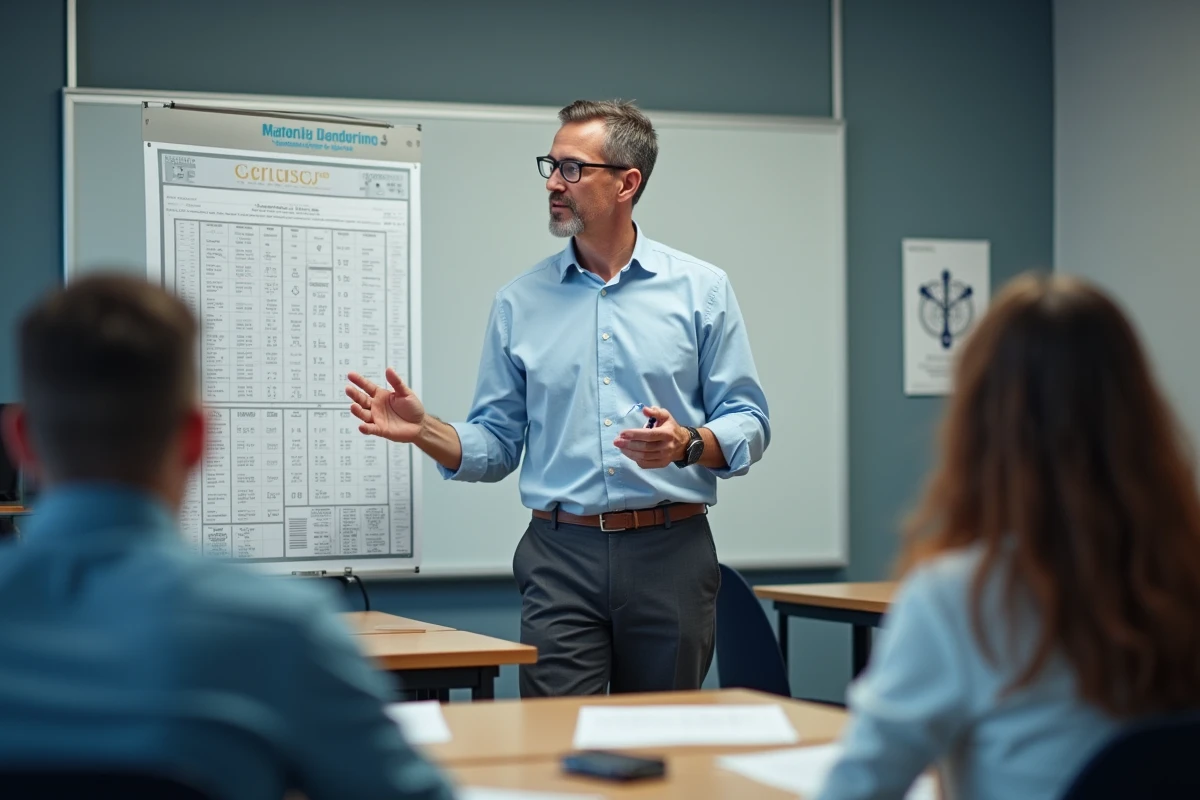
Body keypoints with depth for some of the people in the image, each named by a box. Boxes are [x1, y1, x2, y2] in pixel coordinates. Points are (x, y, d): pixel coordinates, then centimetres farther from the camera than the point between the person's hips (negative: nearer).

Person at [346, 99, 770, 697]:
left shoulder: (701, 290, 5)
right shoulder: (520, 302, 10)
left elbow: (748, 424, 1)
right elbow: (495, 445, 9)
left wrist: (687, 443, -18)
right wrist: (423, 430, -9)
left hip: (670, 556, 0)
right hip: (562, 557, 1)